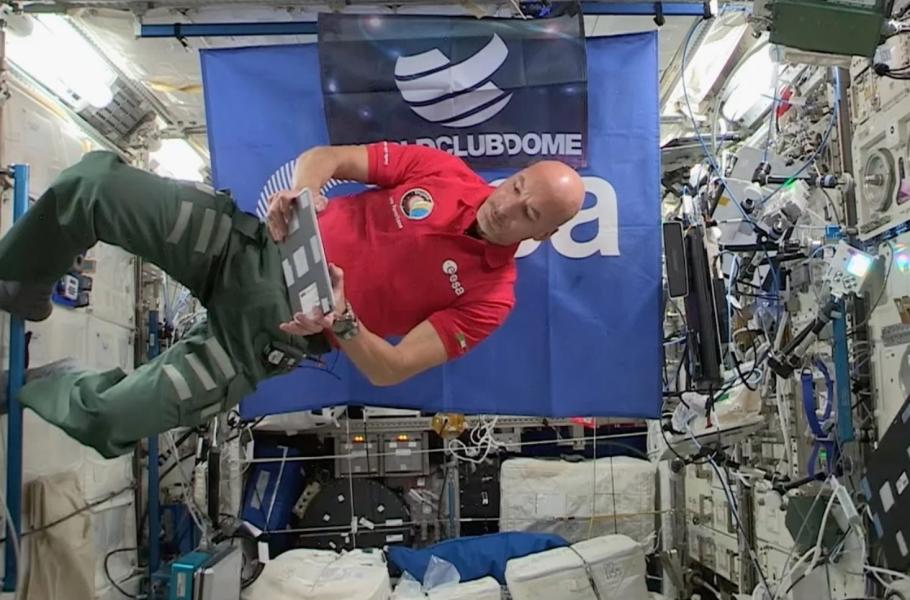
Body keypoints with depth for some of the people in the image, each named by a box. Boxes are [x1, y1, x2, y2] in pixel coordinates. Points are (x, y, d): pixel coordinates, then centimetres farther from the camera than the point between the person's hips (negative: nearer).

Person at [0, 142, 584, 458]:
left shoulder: (488, 296, -5)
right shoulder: (442, 169, 2)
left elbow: (389, 371, -11)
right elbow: (324, 158, 4)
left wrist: (340, 320, -30)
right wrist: (296, 192, -19)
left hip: (274, 327, -3)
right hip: (256, 246, 3)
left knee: (107, 421, -17)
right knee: (95, 180, -16)